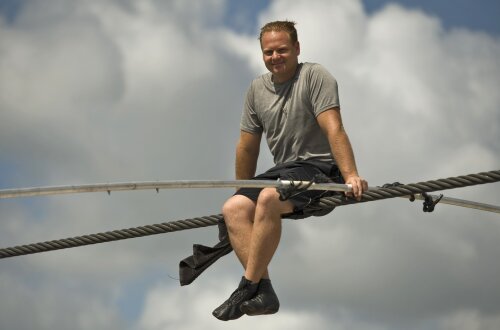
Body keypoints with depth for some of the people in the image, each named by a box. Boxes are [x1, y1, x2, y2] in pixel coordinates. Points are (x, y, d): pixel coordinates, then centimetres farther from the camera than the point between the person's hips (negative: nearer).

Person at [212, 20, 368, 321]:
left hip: (319, 166, -7)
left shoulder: (315, 76, -5)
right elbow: (248, 147, 21)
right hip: (283, 170, 7)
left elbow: (334, 129, -17)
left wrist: (351, 175, -29)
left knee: (269, 198, -34)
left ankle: (248, 288, -29)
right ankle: (263, 292, -28)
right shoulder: (257, 89, 14)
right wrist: (244, 195, 23)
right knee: (233, 209, -16)